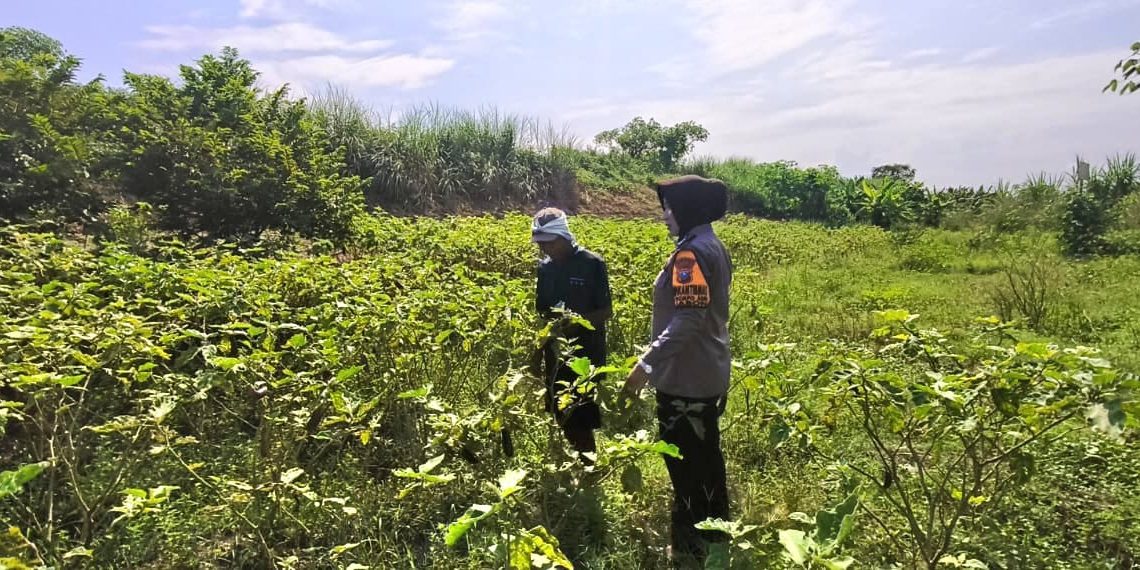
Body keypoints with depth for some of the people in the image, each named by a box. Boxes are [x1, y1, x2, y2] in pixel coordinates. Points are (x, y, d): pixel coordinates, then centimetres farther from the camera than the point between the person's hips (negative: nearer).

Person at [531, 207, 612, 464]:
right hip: (555, 354, 6)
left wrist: (575, 322, -23)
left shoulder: (592, 264, -10)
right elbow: (541, 311, 13)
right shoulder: (544, 267, 6)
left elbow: (606, 311, -8)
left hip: (587, 355, -5)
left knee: (582, 420, -2)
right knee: (562, 418, 11)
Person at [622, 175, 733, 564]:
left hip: (686, 379, -10)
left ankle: (689, 546, 17)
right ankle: (713, 536, 35)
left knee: (684, 461, 3)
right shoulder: (713, 246, 11)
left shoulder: (691, 252, -20)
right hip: (708, 374, 10)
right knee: (706, 456, 20)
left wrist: (647, 364, -25)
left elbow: (687, 319, -27)